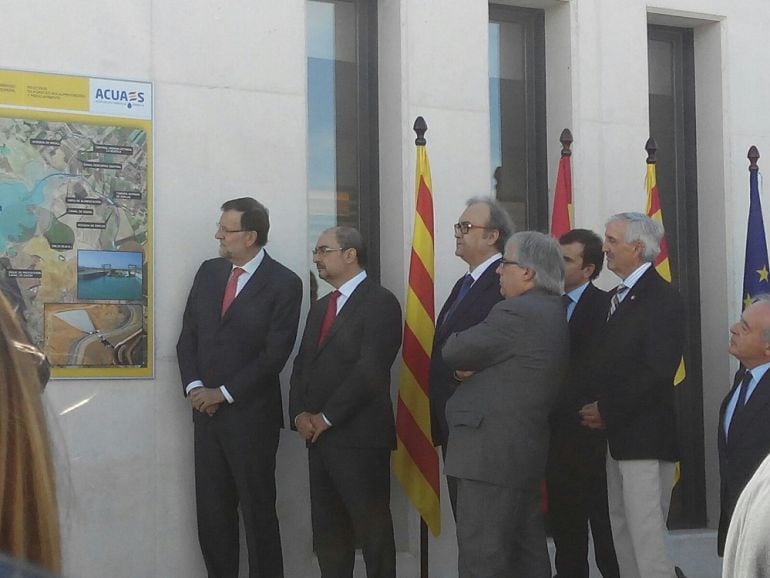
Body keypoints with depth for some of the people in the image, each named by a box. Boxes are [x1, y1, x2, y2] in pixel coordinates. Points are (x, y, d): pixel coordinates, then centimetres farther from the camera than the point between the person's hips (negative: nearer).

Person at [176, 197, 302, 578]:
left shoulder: (284, 284, -8)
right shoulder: (208, 272, 10)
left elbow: (274, 354, -12)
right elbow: (188, 335, 10)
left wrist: (223, 394, -12)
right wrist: (194, 387, -5)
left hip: (251, 417, -5)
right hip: (206, 412, 5)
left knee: (258, 513, 1)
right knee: (212, 513, 7)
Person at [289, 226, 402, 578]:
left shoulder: (380, 303, -8)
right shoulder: (320, 308, 19)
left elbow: (371, 370, -17)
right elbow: (302, 365, 17)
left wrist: (326, 417, -13)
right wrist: (300, 414, 0)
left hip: (360, 437, -8)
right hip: (319, 436, 8)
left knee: (372, 529, -3)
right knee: (327, 531, 10)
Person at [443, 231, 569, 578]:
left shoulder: (518, 313, -17)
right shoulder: (551, 313, 15)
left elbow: (453, 352, -13)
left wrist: (465, 364, 9)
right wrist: (471, 365, 0)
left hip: (492, 454, -10)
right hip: (526, 449, 10)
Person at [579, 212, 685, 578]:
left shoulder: (662, 298, -11)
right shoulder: (617, 298, 17)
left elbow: (658, 373, -18)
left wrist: (608, 410, -14)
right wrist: (597, 407, 5)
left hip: (645, 437, -9)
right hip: (617, 435, 9)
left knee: (646, 534, -10)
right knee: (622, 533, 12)